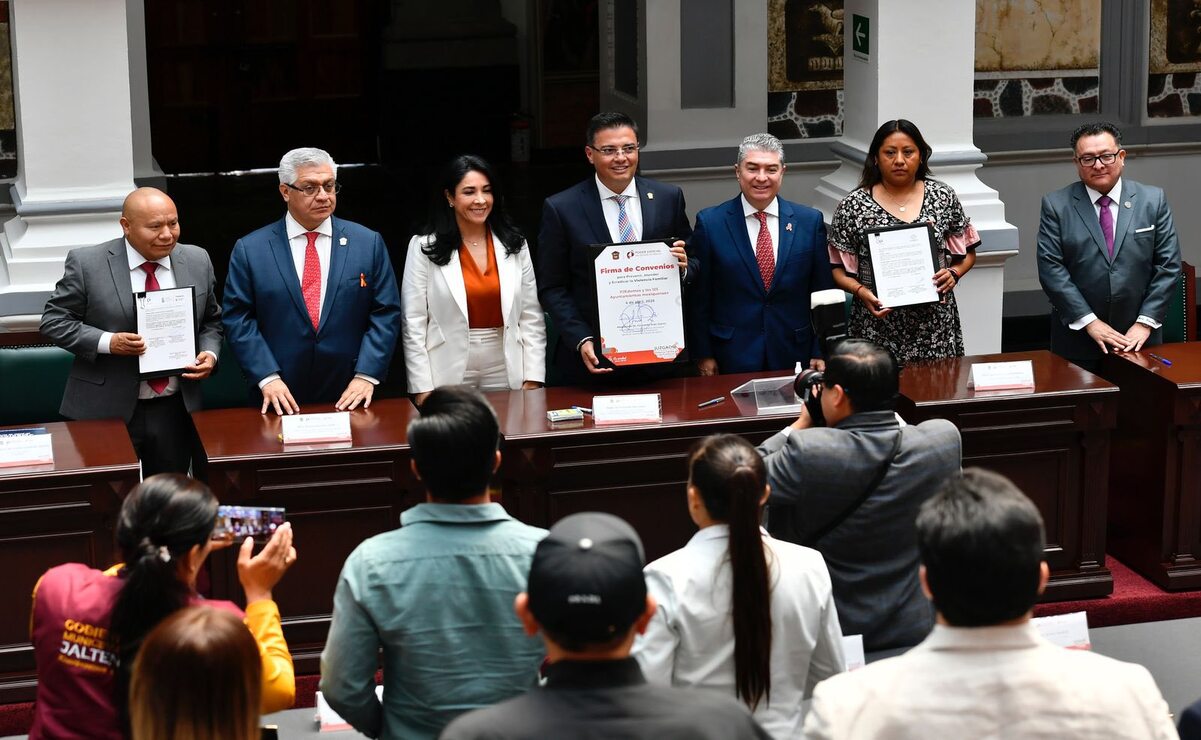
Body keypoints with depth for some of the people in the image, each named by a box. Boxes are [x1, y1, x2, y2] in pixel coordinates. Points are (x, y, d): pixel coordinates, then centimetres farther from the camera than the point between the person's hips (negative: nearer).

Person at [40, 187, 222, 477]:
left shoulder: (197, 262, 4)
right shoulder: (87, 263, -7)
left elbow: (211, 322, 16)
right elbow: (54, 320, -3)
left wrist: (209, 353, -5)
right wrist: (107, 342, -18)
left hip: (175, 410, 3)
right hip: (106, 410, -3)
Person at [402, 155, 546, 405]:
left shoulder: (515, 245, 7)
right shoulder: (424, 248, -2)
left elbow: (532, 318, 6)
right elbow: (414, 324, -4)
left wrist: (532, 381, -2)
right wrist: (423, 390, -9)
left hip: (505, 374, 3)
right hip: (448, 376, -2)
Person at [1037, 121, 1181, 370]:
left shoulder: (1153, 200, 3)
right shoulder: (1056, 205, -2)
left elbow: (1168, 264, 1)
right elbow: (1051, 268, -8)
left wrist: (1145, 322, -8)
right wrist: (1089, 322, -14)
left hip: (1138, 336, 1)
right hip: (1078, 339, -1)